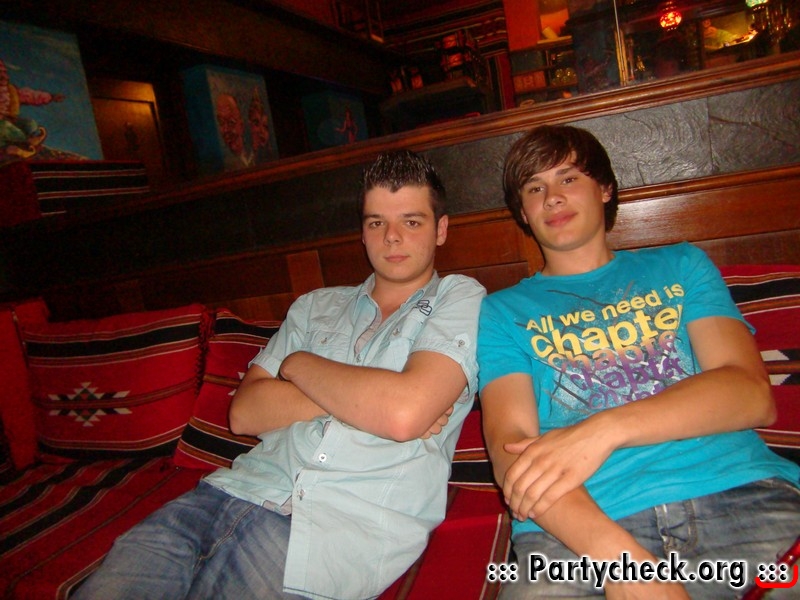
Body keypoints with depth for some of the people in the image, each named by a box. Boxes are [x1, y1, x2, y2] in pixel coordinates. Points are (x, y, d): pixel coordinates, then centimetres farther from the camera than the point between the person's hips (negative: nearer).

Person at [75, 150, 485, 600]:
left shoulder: (460, 298, 6)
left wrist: (298, 364, 2)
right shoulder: (315, 307, 20)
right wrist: (358, 398, -6)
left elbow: (404, 413, -13)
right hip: (247, 483, 5)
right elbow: (244, 413, 8)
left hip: (345, 522, -4)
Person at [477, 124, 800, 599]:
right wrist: (618, 556, -19)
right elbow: (510, 445, -1)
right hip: (579, 526, -1)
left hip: (739, 494, 2)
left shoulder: (681, 266, 19)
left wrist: (604, 429, -13)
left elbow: (753, 393, 4)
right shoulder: (504, 310, 14)